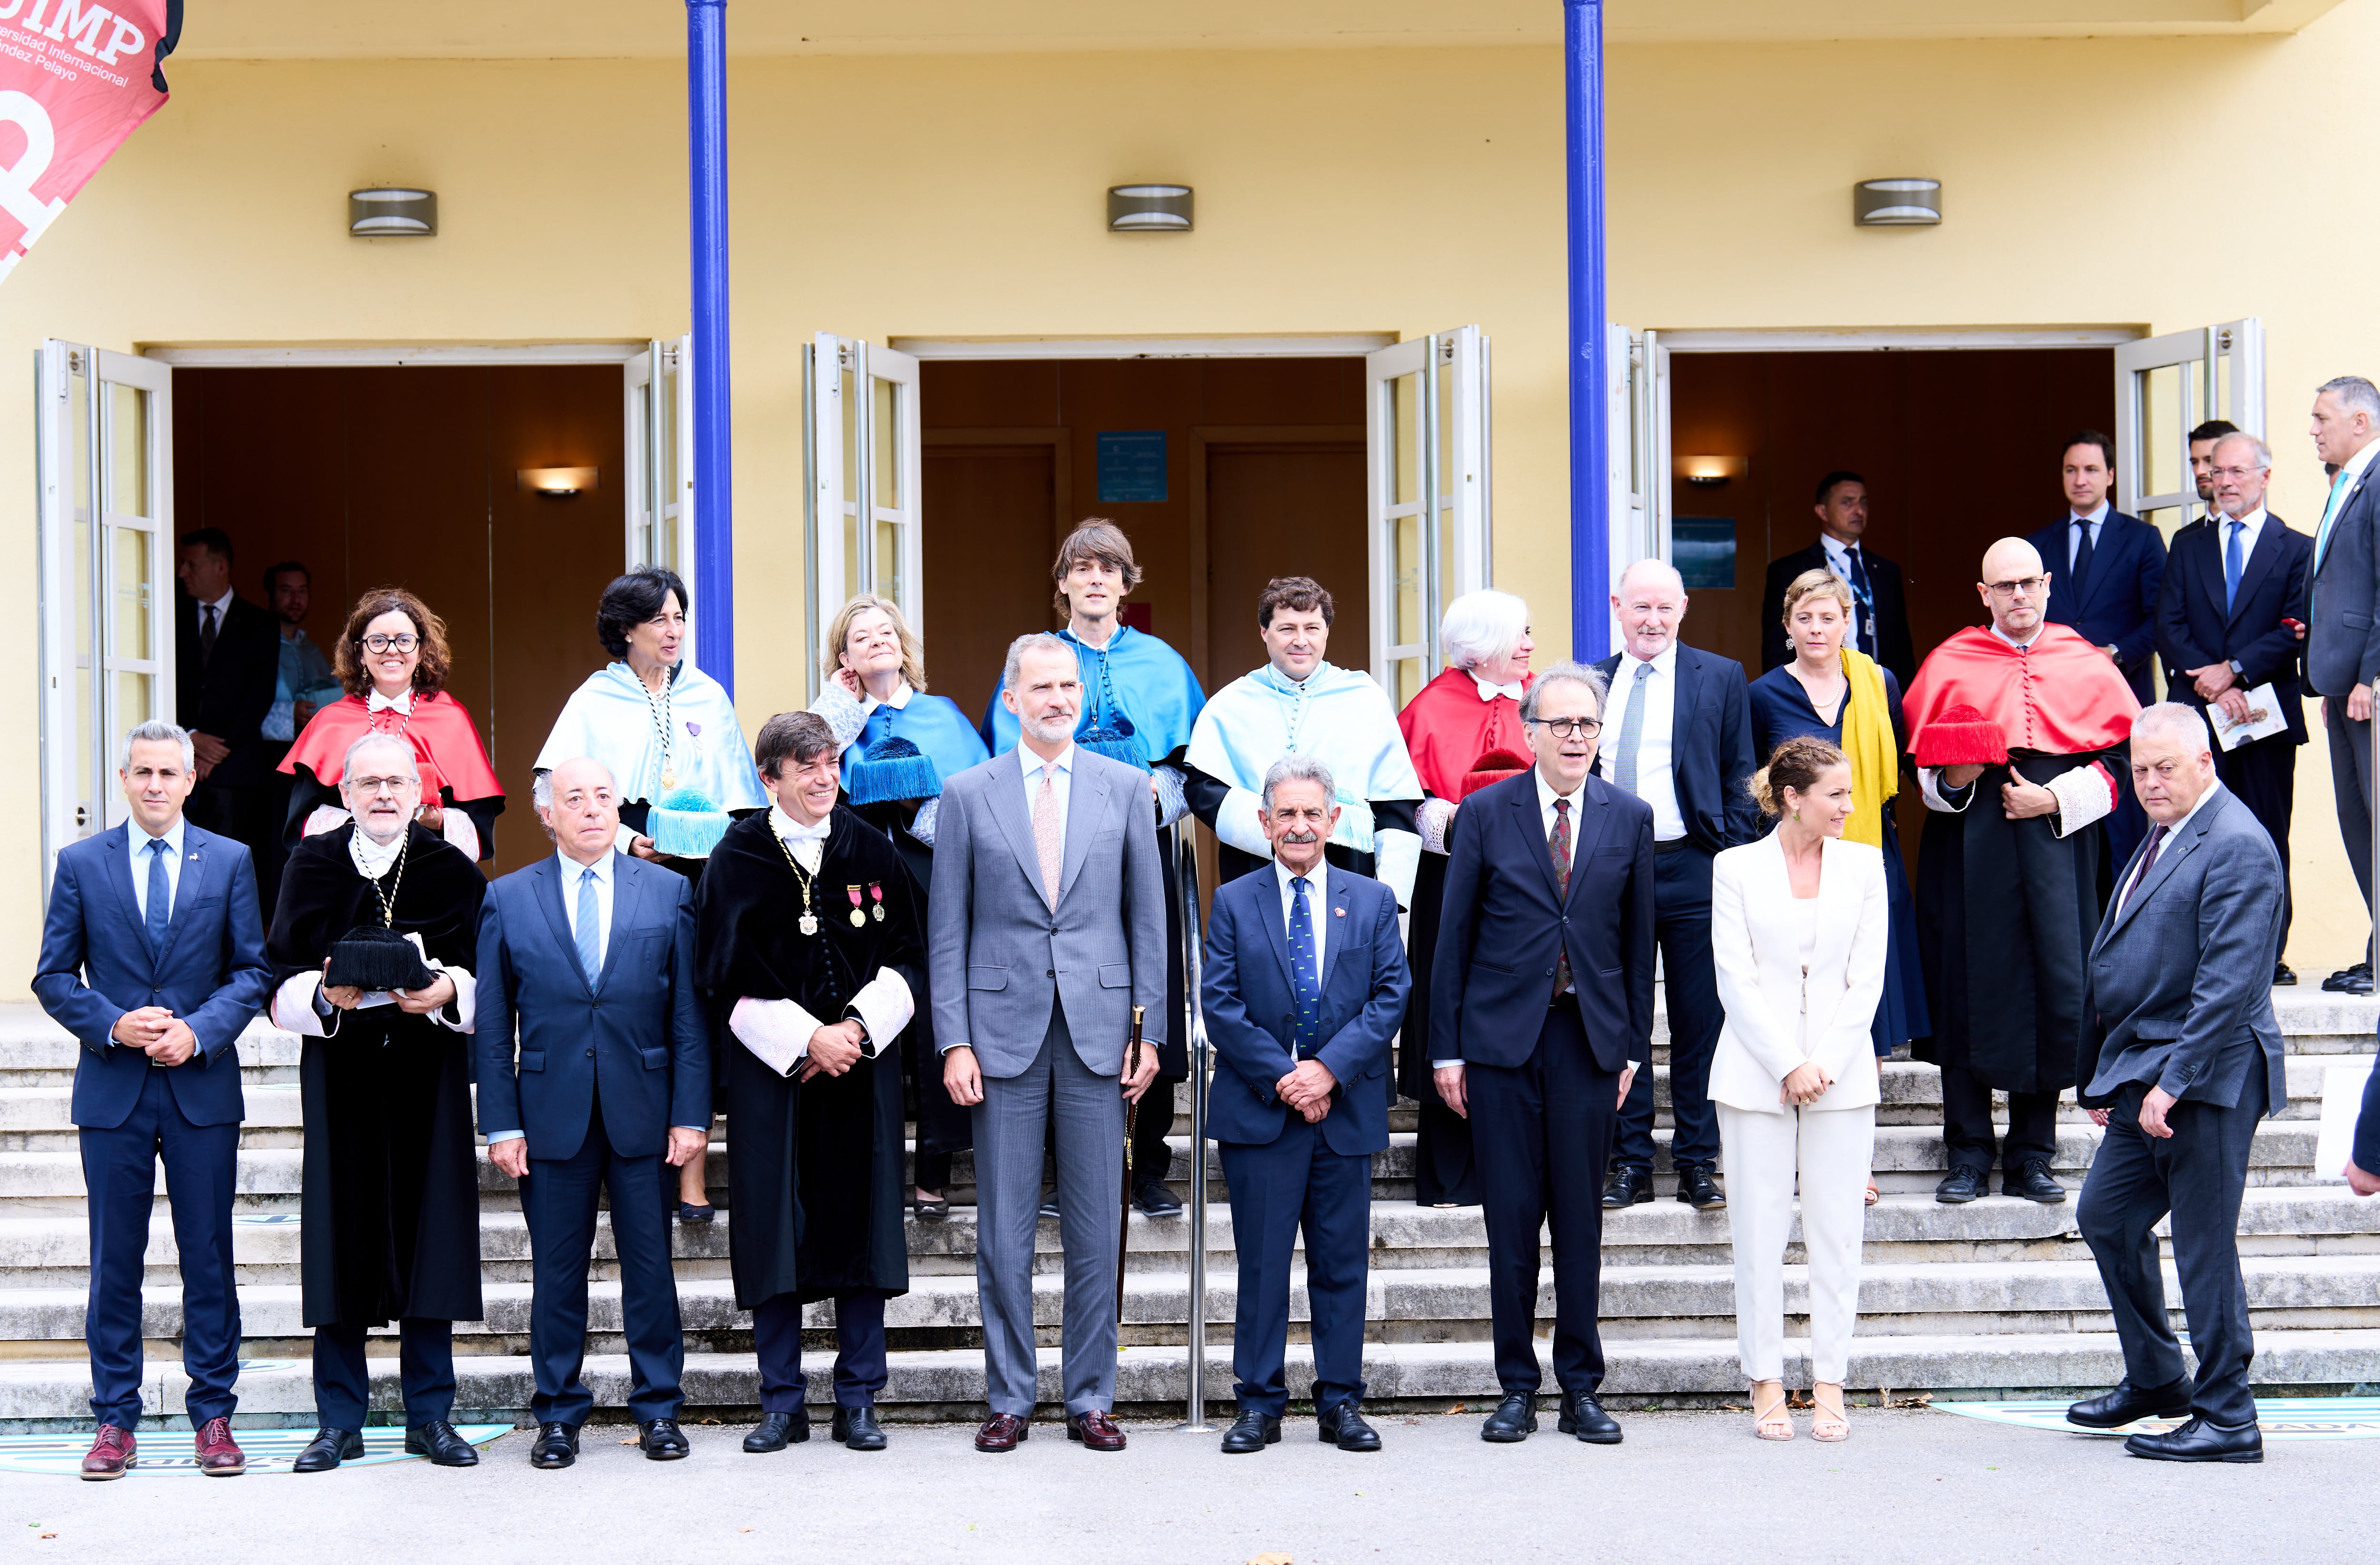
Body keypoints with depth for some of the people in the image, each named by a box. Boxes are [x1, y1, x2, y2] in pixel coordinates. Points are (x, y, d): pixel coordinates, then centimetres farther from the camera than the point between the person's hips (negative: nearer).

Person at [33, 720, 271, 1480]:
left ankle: (213, 1416, 11)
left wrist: (199, 1031, -12)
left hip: (203, 1084, 0)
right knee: (115, 1261, 4)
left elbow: (253, 970, 4)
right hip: (113, 1089, 0)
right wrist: (113, 1024, -11)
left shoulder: (230, 861, 5)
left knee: (209, 1258, 3)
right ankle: (115, 1420, 12)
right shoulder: (81, 863, 5)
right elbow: (54, 977, 5)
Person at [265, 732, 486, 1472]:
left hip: (427, 1078, 0)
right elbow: (281, 986, 3)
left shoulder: (454, 872, 4)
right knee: (342, 1239, 1)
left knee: (427, 1236, 1)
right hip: (339, 1075, 0)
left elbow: (488, 982, 2)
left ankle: (431, 1416, 10)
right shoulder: (312, 868, 6)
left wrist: (448, 993, -19)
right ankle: (340, 1422, 9)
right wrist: (324, 995, -17)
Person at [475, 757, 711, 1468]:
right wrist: (501, 1123, -2)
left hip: (644, 1111, 0)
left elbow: (689, 1012, 3)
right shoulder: (508, 899, 4)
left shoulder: (669, 892, 5)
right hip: (552, 1111, 0)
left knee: (651, 1266, 5)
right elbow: (492, 1024, 4)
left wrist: (691, 1112, -3)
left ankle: (657, 1409, 17)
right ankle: (558, 1415, 16)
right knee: (557, 1270, 5)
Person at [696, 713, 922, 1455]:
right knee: (775, 1233, 0)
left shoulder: (872, 852, 6)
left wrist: (858, 1030, -10)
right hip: (771, 1073, -2)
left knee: (861, 1227, 3)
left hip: (862, 1070, 2)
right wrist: (806, 1037, -14)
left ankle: (858, 1401, 12)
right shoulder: (737, 858, -1)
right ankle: (782, 1402, 11)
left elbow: (907, 959, 6)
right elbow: (726, 977, -4)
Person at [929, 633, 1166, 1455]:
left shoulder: (1126, 788, 6)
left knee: (1095, 1226, 5)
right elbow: (947, 928, 3)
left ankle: (1090, 1398, 15)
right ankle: (1009, 1399, 14)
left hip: (1098, 1028, 1)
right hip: (1004, 1026, -1)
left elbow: (1148, 917, 7)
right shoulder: (968, 794, 4)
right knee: (1003, 1228, 3)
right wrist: (954, 1041, -3)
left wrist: (1152, 1030, 1)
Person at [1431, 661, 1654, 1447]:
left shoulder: (1629, 818, 6)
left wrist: (1634, 1047, 6)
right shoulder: (1486, 813, 1)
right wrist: (1448, 1047, -1)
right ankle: (1517, 1387, 12)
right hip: (1503, 1035, -1)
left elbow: (1639, 940, 9)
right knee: (1511, 1219, 3)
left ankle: (1581, 1389, 14)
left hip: (1589, 1038, 1)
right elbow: (1454, 935, 3)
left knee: (1581, 1220, 5)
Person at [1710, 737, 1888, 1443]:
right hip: (1756, 1071, -2)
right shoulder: (1737, 868, 1)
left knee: (1837, 1231, 2)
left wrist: (1824, 1065, -7)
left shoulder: (1864, 865, 7)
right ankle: (1766, 1383, 9)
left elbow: (1867, 978, 3)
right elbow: (1736, 979, -4)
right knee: (1760, 1229, 0)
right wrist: (1789, 1066, -11)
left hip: (1841, 1073, 2)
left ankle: (1829, 1384, 9)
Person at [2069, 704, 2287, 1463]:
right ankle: (2155, 1379, 31)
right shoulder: (2162, 839, 16)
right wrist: (2104, 1078, 19)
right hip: (2146, 1078, 10)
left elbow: (2230, 982, -21)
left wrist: (2174, 1082, -23)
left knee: (2204, 1245, -3)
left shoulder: (2237, 846, -15)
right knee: (2105, 1215, 16)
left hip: (2206, 1081, -10)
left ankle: (2227, 1419, 7)